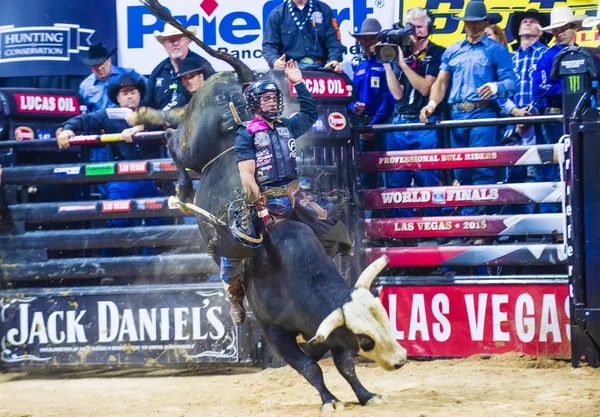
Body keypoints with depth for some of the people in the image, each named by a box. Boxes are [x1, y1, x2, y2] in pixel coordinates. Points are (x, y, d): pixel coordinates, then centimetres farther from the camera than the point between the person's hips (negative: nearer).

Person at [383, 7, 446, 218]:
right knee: (397, 182, 3)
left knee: (427, 181, -6)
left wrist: (403, 63, -12)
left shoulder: (437, 54, 1)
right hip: (399, 123, 5)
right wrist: (387, 63, -2)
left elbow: (425, 88, -10)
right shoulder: (400, 52, 13)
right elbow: (397, 93, 5)